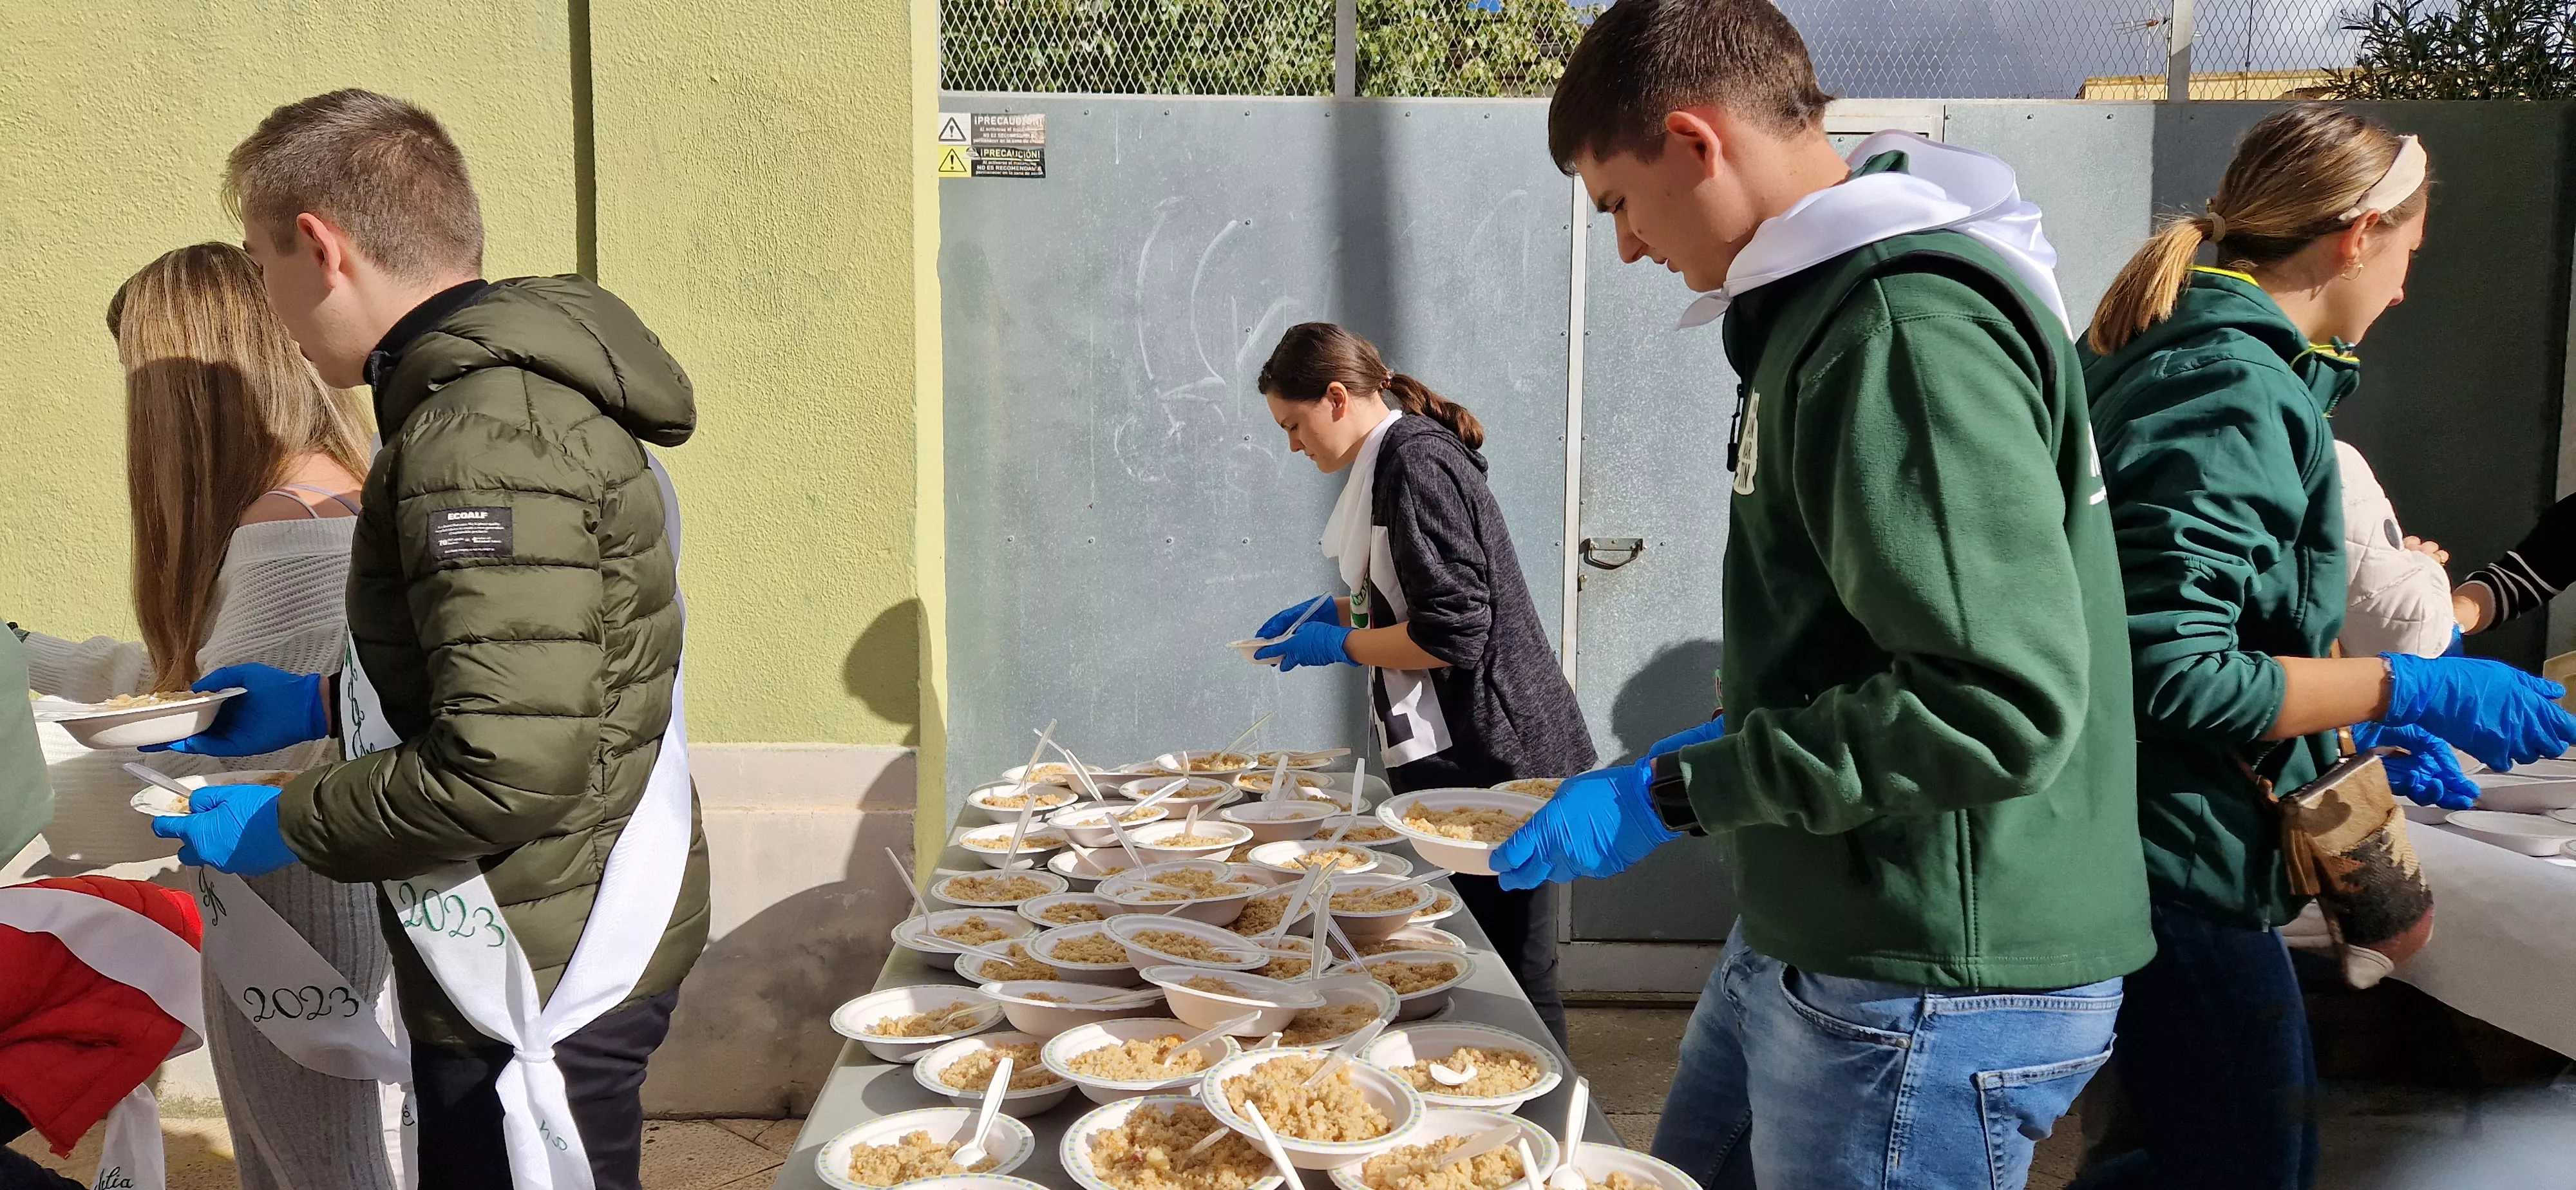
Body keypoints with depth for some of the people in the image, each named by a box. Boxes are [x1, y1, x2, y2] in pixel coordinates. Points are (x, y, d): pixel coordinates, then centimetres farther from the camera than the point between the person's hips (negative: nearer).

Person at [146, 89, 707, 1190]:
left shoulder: (484, 436, -23)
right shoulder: (507, 394, 9)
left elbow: (510, 768, -29)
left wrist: (283, 825, -14)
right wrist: (326, 705, 16)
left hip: (542, 988, -10)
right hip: (564, 949, 10)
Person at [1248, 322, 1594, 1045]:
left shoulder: (1416, 464, -15)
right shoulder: (1403, 455, 16)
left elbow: (1451, 632, -21)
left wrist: (1343, 645, -9)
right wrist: (1340, 609, 18)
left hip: (1491, 760, -10)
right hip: (1465, 754, 10)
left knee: (1512, 979, -2)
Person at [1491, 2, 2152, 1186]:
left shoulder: (1908, 330, -22)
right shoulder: (1832, 301, 11)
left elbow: (2002, 705, -27)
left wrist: (1673, 791, -21)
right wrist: (1732, 746, 14)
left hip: (1931, 992, -9)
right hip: (1815, 935, 9)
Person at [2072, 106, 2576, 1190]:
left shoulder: (2180, 356, 12)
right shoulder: (2232, 390, -19)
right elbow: (2177, 678, -26)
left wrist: (2344, 730, 18)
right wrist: (2410, 692, -16)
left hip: (2159, 849, 10)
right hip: (2179, 864, -10)